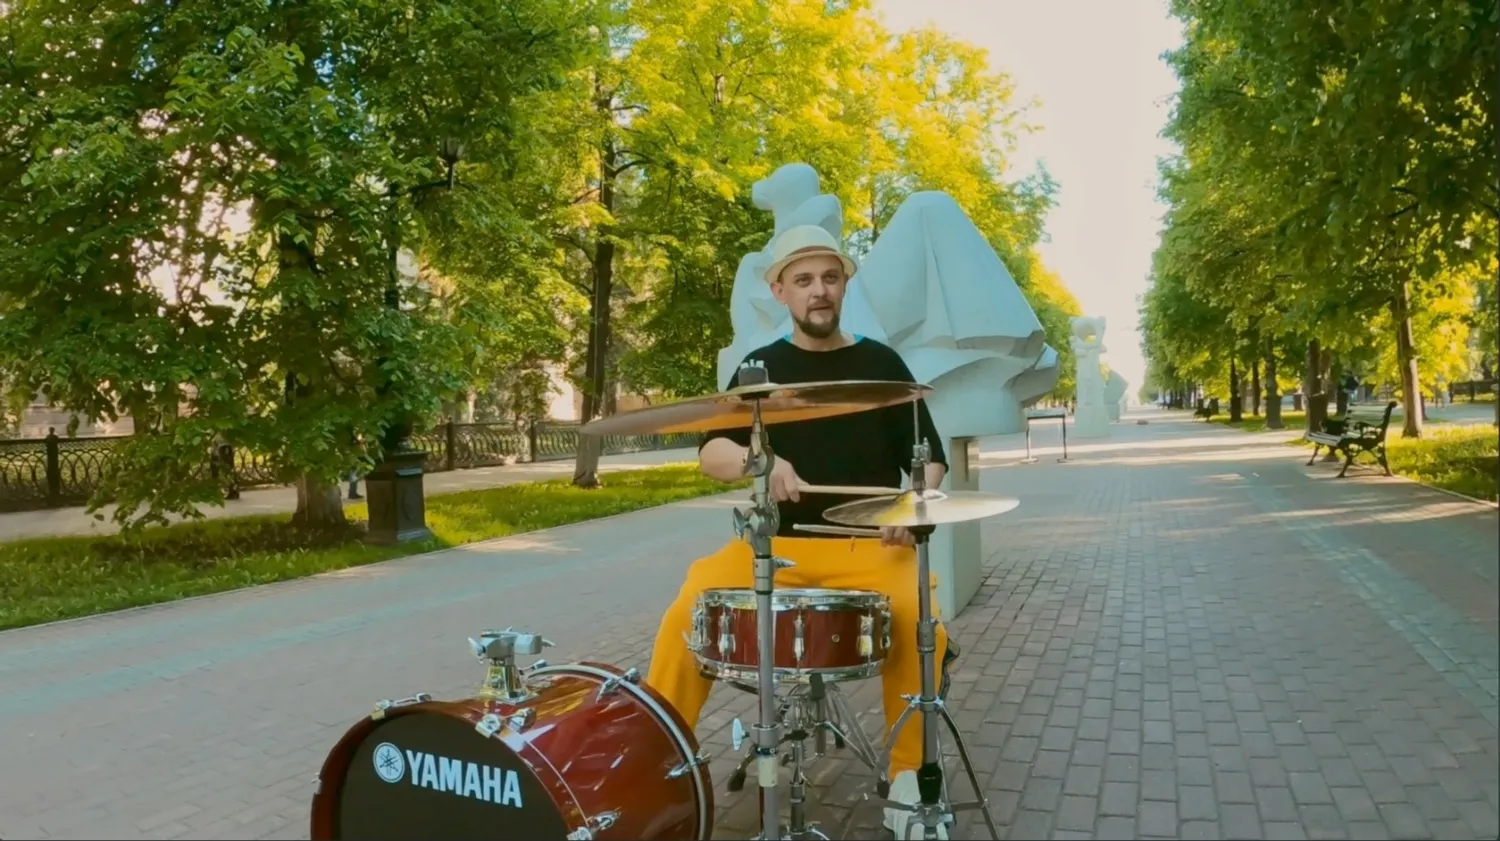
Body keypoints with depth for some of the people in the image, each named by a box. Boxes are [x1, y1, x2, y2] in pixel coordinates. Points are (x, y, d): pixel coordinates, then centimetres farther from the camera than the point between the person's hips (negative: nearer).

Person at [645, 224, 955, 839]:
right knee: (686, 612, -23)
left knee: (919, 622, -29)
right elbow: (710, 454, -2)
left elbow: (929, 458, 9)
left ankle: (909, 778, -8)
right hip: (776, 542, 1)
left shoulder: (881, 364, 7)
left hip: (867, 546, 0)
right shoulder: (761, 368, 8)